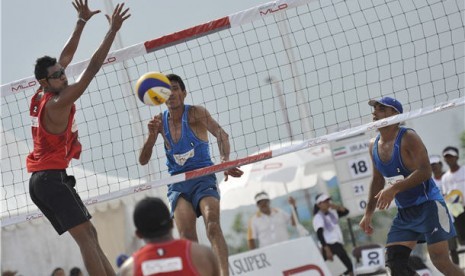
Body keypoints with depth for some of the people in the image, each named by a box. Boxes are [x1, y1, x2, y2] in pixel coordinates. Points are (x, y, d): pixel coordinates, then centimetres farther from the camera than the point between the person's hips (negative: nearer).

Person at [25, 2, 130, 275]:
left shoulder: (41, 97, 8)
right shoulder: (57, 103, -17)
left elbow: (66, 56, 18)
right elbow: (92, 69, -19)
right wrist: (112, 31, -18)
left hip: (42, 178, 10)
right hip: (51, 178, -10)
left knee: (89, 234, 7)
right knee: (86, 237, -18)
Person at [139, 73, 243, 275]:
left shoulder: (195, 113, -5)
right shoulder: (160, 121, 7)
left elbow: (220, 134, -22)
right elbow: (143, 161, 6)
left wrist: (225, 159, -43)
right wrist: (152, 135, -13)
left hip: (203, 177, -3)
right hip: (177, 183, 3)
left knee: (212, 223, -27)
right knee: (186, 235, -19)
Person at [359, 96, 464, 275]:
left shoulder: (408, 138, -16)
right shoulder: (374, 145, 7)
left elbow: (425, 171, -26)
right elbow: (378, 180, 19)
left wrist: (394, 188, -33)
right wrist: (368, 214, 16)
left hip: (428, 205, -7)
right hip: (404, 212, 7)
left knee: (440, 261, -12)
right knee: (394, 261, -2)